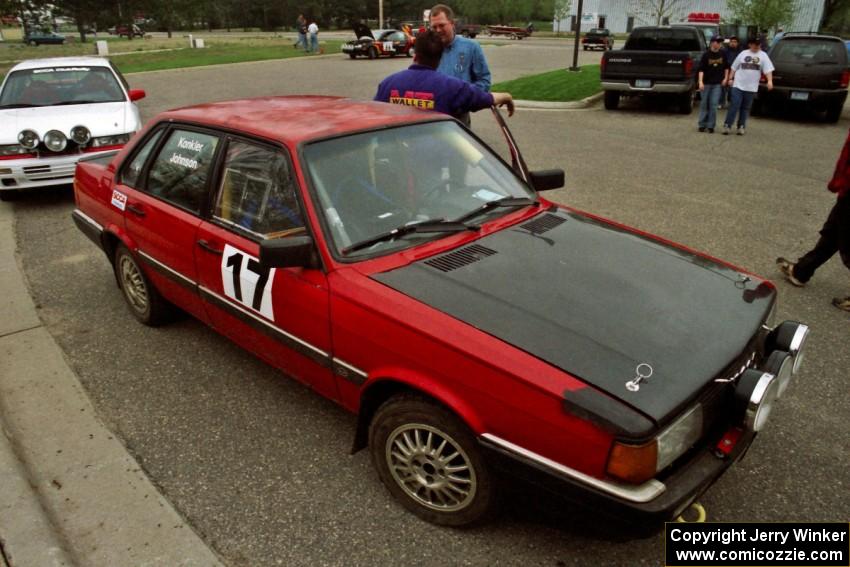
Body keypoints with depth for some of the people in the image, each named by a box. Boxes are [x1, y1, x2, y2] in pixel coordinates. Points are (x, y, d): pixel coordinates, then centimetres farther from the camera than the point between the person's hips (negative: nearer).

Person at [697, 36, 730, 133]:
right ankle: (702, 124, 14)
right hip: (706, 83, -2)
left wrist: (725, 78, 7)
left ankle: (711, 126, 4)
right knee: (704, 104, 5)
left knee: (713, 105, -2)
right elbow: (701, 69, -11)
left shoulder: (723, 54, 3)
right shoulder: (706, 55, -6)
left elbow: (726, 67, 15)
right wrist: (700, 82, -20)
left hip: (717, 84, 2)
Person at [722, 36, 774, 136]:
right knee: (734, 105, -7)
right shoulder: (743, 53, 6)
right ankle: (727, 125, -3)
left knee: (745, 108, 7)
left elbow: (768, 69, -5)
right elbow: (734, 68, 12)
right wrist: (730, 78, 6)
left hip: (751, 87, 1)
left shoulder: (763, 55, 3)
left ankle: (741, 126, 13)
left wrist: (770, 81, -18)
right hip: (738, 85, -1)